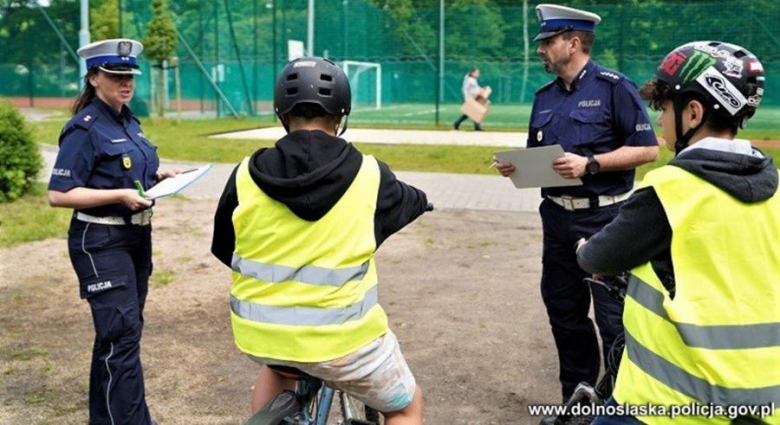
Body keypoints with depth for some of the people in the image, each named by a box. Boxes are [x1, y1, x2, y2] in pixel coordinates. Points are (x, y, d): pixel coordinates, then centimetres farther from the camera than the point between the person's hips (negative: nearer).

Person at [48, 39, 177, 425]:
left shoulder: (128, 122, 11)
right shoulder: (85, 128, -13)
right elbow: (58, 194, -18)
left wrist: (158, 179, 3)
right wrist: (121, 196, -24)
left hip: (137, 236, 9)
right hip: (101, 243, -9)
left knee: (118, 333, 16)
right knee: (122, 333, -10)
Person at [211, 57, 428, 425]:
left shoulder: (248, 174, -5)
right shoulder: (367, 174, -9)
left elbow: (223, 248, 10)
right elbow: (408, 204, 13)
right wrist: (420, 199, 37)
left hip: (259, 331, 4)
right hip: (340, 336, -3)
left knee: (277, 365, 39)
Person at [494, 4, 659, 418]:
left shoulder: (613, 87, -8)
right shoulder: (545, 97, 13)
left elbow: (647, 148, -12)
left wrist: (590, 164, -21)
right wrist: (515, 166, -1)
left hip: (605, 220, -7)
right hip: (558, 220, 7)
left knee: (614, 319, -2)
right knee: (564, 313, 15)